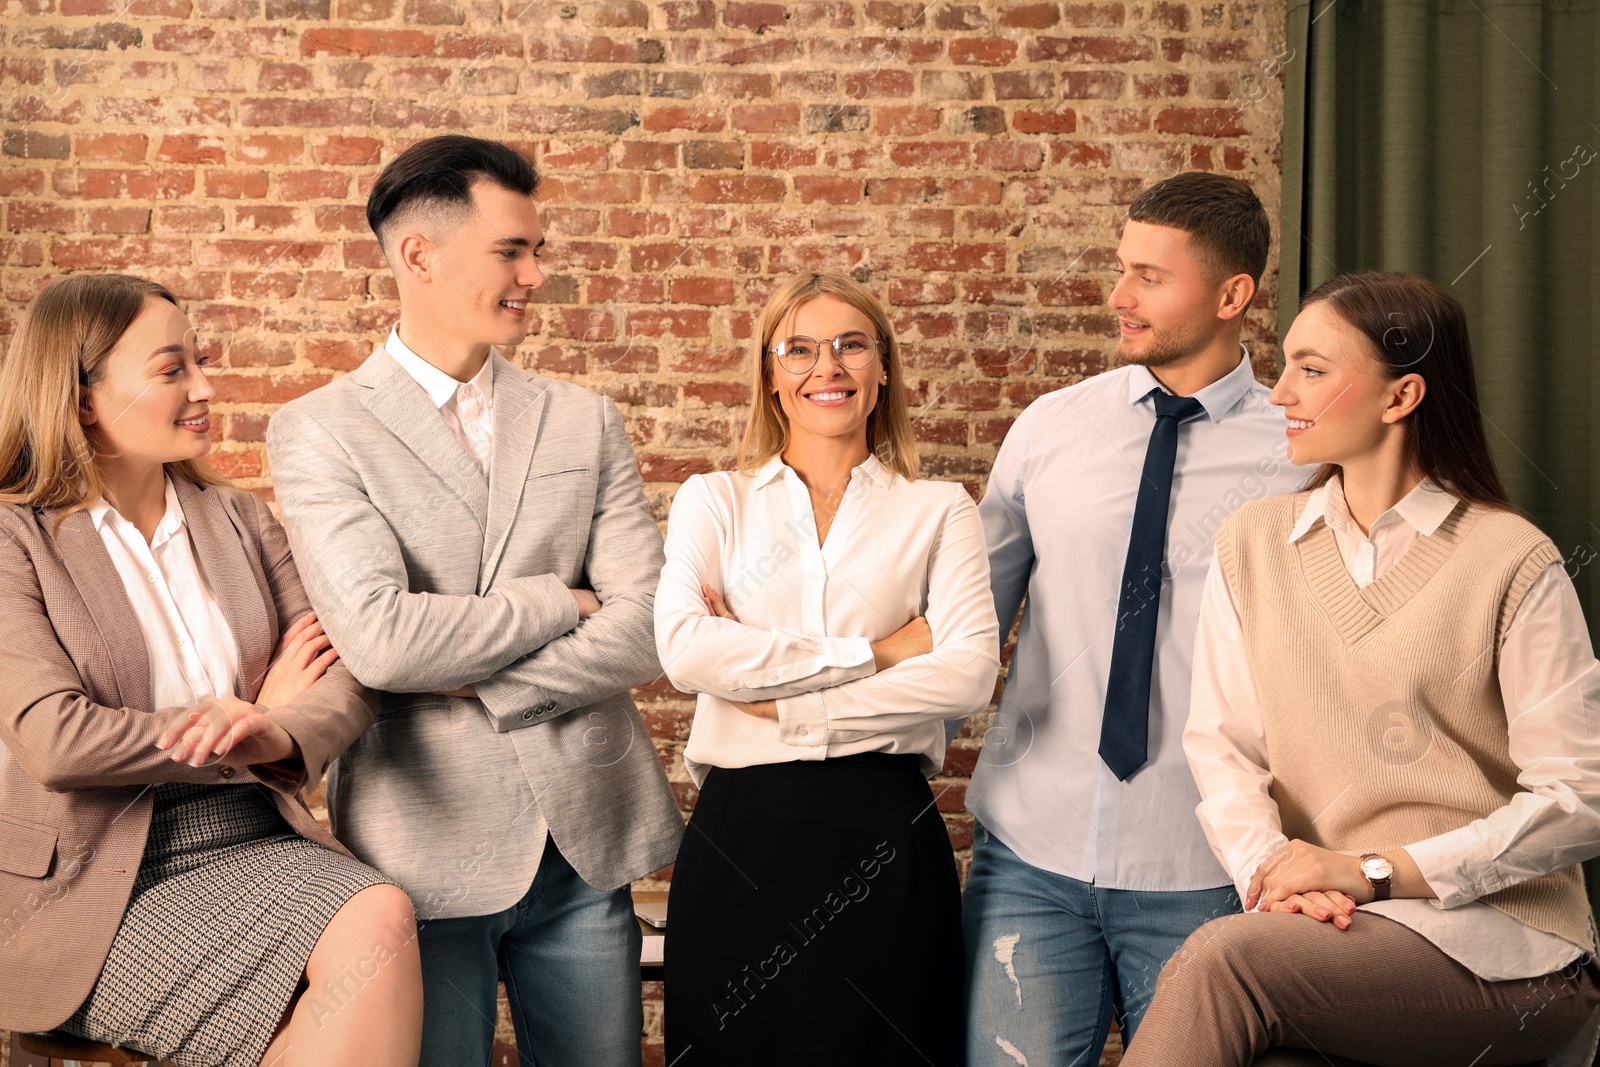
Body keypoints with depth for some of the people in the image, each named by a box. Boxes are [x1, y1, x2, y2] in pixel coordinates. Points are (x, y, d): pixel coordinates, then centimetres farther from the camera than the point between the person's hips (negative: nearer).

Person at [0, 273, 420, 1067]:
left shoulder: (238, 518, 13)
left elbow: (349, 675, 3)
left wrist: (279, 732, -22)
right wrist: (254, 712, -7)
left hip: (257, 841, 5)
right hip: (104, 883, -4)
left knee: (381, 920, -28)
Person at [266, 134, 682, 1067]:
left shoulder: (587, 423, 9)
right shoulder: (319, 432, -3)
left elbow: (646, 630, -2)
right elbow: (382, 639, -17)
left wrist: (473, 685, -11)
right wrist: (560, 600, -7)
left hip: (586, 841, 4)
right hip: (426, 847, -3)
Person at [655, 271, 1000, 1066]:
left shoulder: (937, 510, 8)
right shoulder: (714, 502, 9)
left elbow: (971, 672, -8)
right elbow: (684, 650, -9)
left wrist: (784, 708, -11)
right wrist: (875, 652, -10)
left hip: (886, 834, 0)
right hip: (742, 835, 0)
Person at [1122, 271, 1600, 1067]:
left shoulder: (1513, 563, -3)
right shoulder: (1252, 544, 10)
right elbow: (1221, 741, 4)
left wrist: (1376, 872, -14)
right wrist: (1271, 864, -16)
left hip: (1495, 940, -3)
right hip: (1325, 932, 3)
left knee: (1222, 959, -30)